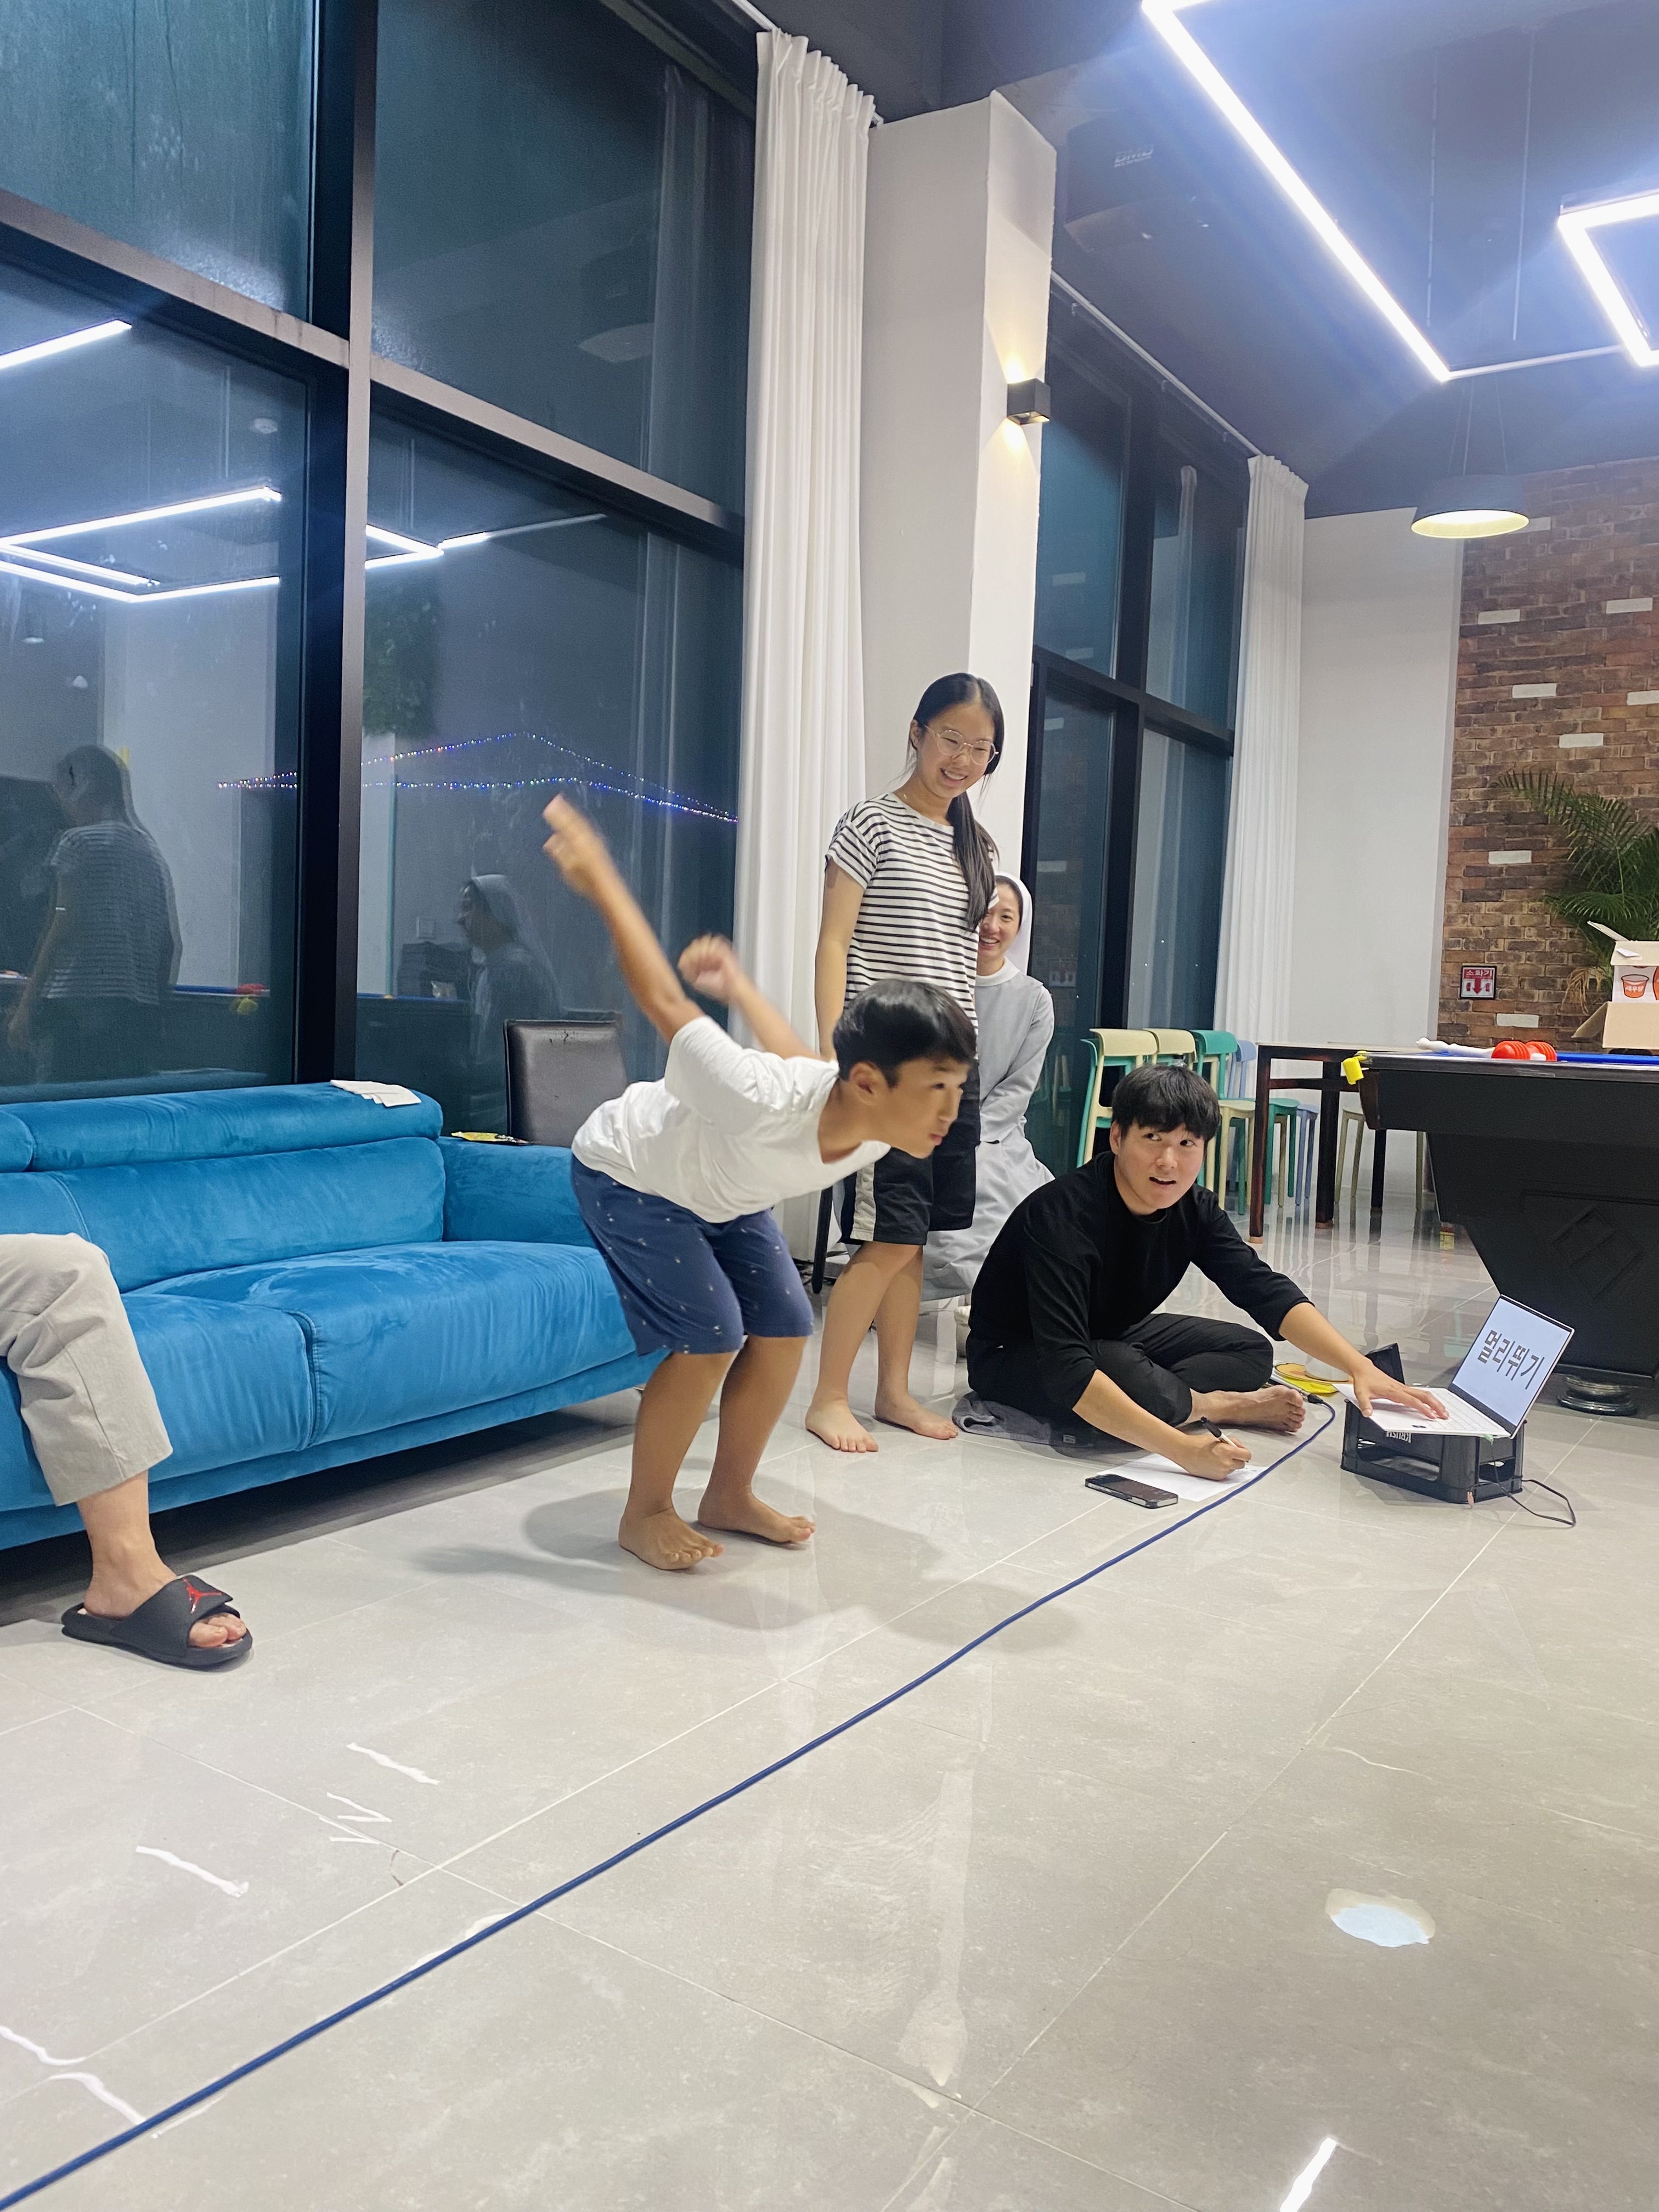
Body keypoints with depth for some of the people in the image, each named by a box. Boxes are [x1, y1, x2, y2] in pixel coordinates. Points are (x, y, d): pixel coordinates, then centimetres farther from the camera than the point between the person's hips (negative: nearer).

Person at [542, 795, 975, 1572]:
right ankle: (644, 1514, 4)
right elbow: (665, 1001, -33)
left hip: (719, 1194, 7)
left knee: (785, 1329, 0)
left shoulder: (874, 1135, -21)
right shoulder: (763, 1104, -44)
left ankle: (729, 1495, 20)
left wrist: (737, 985, 15)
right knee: (710, 1337, -17)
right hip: (627, 1176, -7)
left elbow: (794, 1059, -1)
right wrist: (601, 881, -22)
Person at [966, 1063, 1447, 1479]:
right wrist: (1181, 1448, -49)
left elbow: (1266, 1291, -16)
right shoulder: (1065, 1216, -35)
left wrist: (1359, 1366, -31)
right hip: (1015, 1356, -7)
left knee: (1251, 1351, 1)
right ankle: (1213, 1406, -6)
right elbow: (1068, 1371, -43)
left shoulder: (1194, 1210, -11)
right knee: (1125, 1375, -35)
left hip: (1112, 1335, 8)